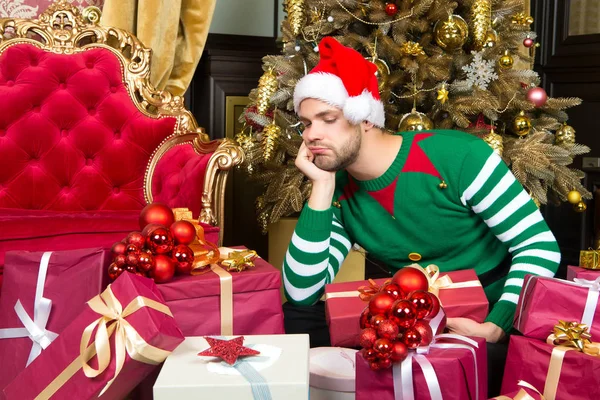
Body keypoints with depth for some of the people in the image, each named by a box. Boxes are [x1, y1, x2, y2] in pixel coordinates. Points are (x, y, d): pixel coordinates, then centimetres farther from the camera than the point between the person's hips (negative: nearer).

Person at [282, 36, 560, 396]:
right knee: (296, 318, -8)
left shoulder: (458, 157, -20)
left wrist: (497, 326, -30)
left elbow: (539, 244, -16)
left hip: (496, 315, -4)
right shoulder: (340, 194, -5)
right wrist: (322, 186, -19)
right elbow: (302, 294, -14)